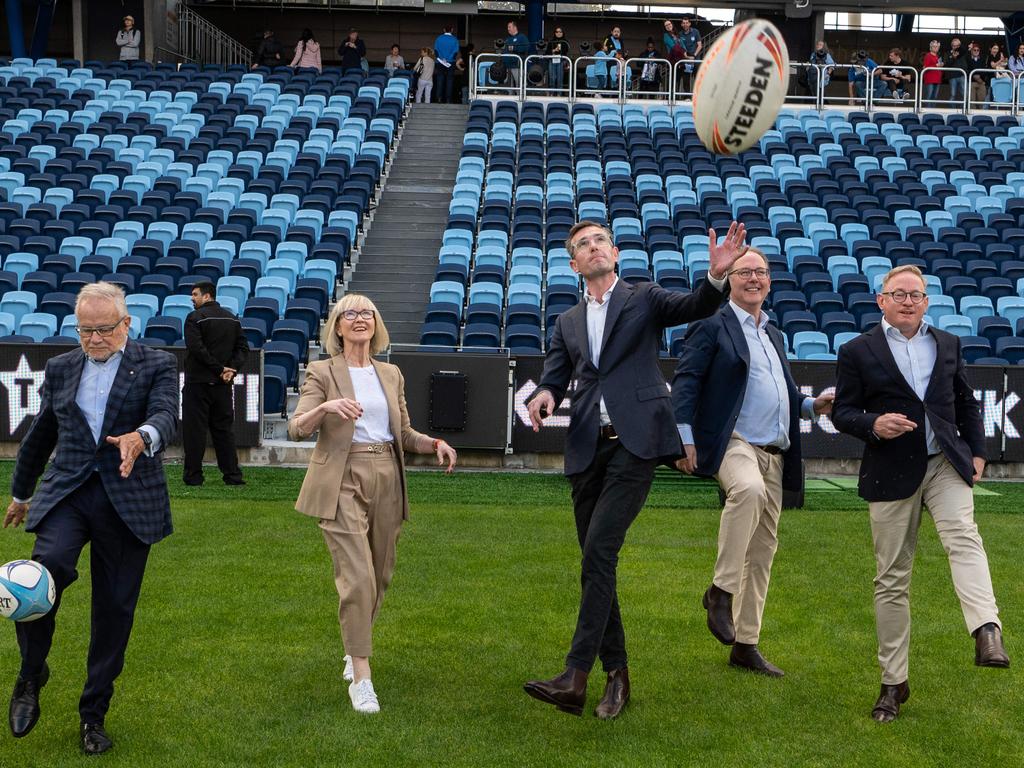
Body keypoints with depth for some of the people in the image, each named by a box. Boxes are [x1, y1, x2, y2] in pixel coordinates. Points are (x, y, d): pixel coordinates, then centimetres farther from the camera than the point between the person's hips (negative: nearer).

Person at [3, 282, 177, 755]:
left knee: (115, 609, 3)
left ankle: (93, 716, 19)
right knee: (46, 568, -26)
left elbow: (166, 417, -15)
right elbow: (40, 436, 24)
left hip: (129, 500, -1)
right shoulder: (60, 369, 14)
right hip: (67, 493, 2)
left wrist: (140, 438, -38)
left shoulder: (156, 366, 3)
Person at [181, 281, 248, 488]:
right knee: (224, 428, 10)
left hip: (198, 382, -5)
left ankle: (193, 476, 2)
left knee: (194, 429, 0)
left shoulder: (195, 318, -8)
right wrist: (232, 368, -2)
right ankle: (232, 475, 7)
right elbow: (243, 348, 8)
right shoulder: (232, 318, 11)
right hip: (223, 385, 6)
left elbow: (196, 349, -19)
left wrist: (219, 369, -14)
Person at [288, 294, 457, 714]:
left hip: (386, 481, 5)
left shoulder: (391, 375, 14)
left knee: (379, 576, 13)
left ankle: (355, 648, 37)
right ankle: (361, 677, -6)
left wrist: (435, 443, -1)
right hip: (342, 483, -5)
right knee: (357, 577, -14)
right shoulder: (322, 373, 0)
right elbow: (296, 428, -10)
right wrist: (327, 406, -29)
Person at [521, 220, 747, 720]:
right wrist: (543, 395, -13)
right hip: (586, 449, 5)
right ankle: (616, 673, 16)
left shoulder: (644, 299, 11)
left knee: (598, 552, -15)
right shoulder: (567, 322, 21)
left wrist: (717, 275, -27)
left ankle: (576, 676, -16)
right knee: (596, 561, 6)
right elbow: (554, 374, 11)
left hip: (635, 441, -5)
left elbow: (695, 307, -6)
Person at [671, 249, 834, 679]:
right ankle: (721, 591, -26)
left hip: (774, 453, 8)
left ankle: (745, 646, 17)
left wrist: (813, 406, 11)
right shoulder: (712, 326, 1)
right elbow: (685, 381, -7)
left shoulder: (774, 336, 24)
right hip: (732, 443, -8)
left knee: (763, 550, 8)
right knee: (749, 489, -40)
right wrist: (685, 438, -18)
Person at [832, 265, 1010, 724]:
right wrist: (873, 425, -18)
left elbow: (966, 403, 19)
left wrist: (976, 451, 10)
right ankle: (894, 682, 12)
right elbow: (842, 411, 1)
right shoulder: (857, 352, 2)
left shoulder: (948, 345, 13)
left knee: (964, 538, -27)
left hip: (946, 463, 2)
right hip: (891, 474, -2)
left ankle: (987, 633, -41)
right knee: (891, 581, 3)